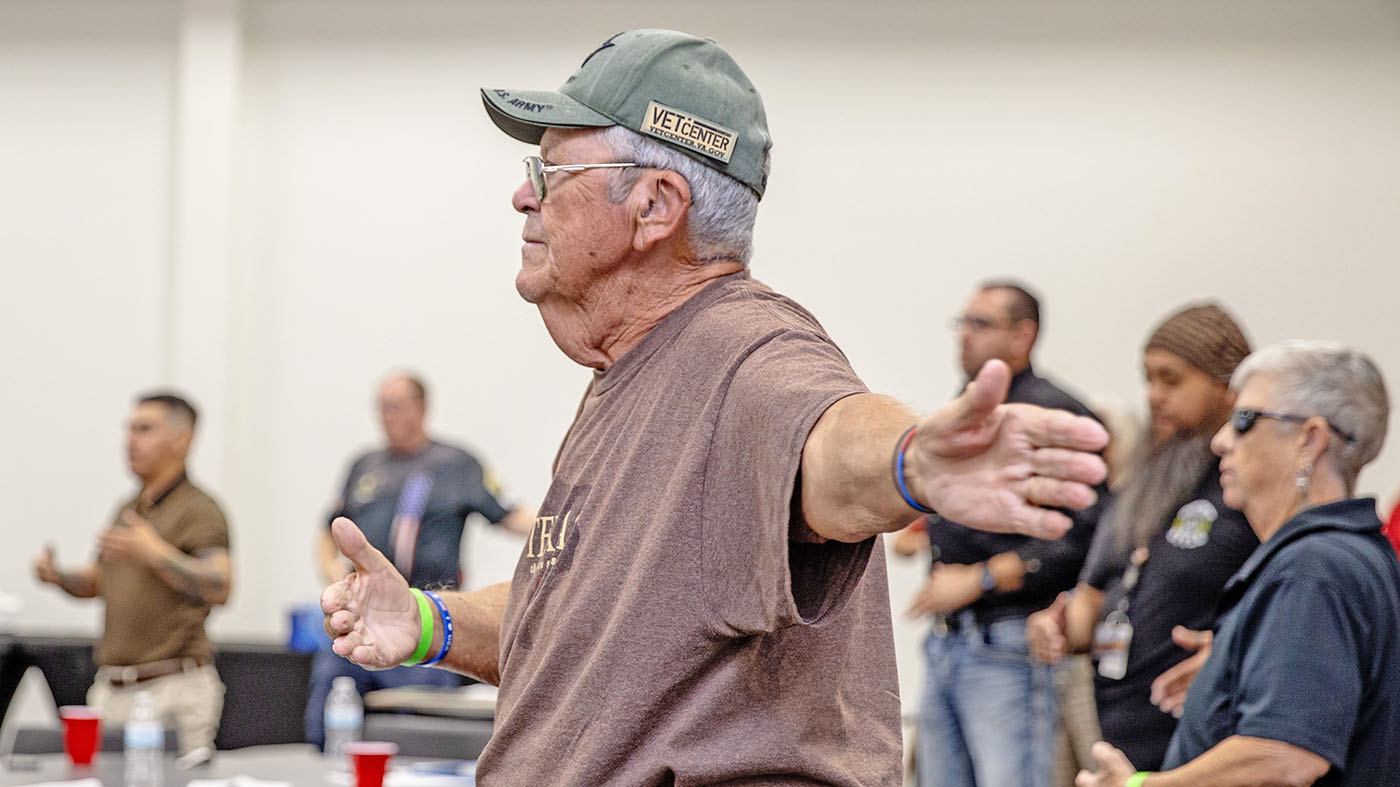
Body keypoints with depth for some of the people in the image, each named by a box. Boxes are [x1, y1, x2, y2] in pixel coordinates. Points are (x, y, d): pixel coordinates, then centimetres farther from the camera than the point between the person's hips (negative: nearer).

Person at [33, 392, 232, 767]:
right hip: (112, 690, 7)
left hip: (173, 692, -7)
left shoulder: (197, 510, -8)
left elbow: (219, 589, -23)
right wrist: (57, 575, 8)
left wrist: (155, 553, -30)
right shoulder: (128, 510, 17)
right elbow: (98, 580, 29)